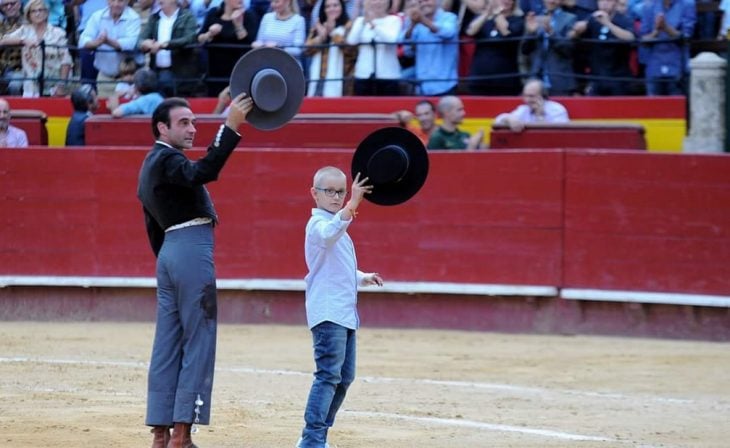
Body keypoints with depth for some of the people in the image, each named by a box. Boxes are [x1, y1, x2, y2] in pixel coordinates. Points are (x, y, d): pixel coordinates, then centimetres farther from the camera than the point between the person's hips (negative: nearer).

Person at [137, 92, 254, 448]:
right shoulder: (167, 160, -9)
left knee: (167, 345, 8)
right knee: (199, 342, -7)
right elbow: (203, 172, -31)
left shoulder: (152, 166, 21)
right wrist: (231, 127, -37)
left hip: (169, 252, 10)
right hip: (192, 249, -10)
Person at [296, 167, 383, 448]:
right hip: (327, 313, -10)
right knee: (329, 375, -17)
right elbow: (329, 234, -35)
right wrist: (352, 205, -48)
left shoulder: (338, 226, 22)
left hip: (345, 314, 10)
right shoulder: (318, 224, -9)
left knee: (345, 376, 12)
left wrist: (362, 278, 13)